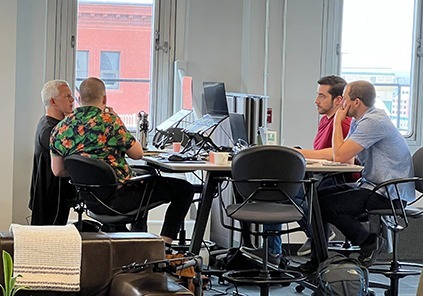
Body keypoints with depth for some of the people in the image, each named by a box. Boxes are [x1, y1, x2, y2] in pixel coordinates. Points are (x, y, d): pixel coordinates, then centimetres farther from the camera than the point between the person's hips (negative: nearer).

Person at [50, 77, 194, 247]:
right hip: (118, 197, -8)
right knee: (185, 189, 1)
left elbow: (58, 171, 6)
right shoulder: (108, 120, -17)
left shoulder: (60, 129, 1)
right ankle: (164, 244, 0)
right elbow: (137, 153, -9)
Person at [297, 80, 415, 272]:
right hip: (370, 184, 10)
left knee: (326, 205, -19)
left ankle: (370, 241, 1)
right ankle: (318, 260, 9)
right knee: (317, 196, 4)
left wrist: (337, 121, -10)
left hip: (389, 194, -10)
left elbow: (340, 156, -21)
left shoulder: (373, 122, -20)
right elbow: (335, 153, 12)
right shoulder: (359, 121, 12)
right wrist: (300, 153, 8)